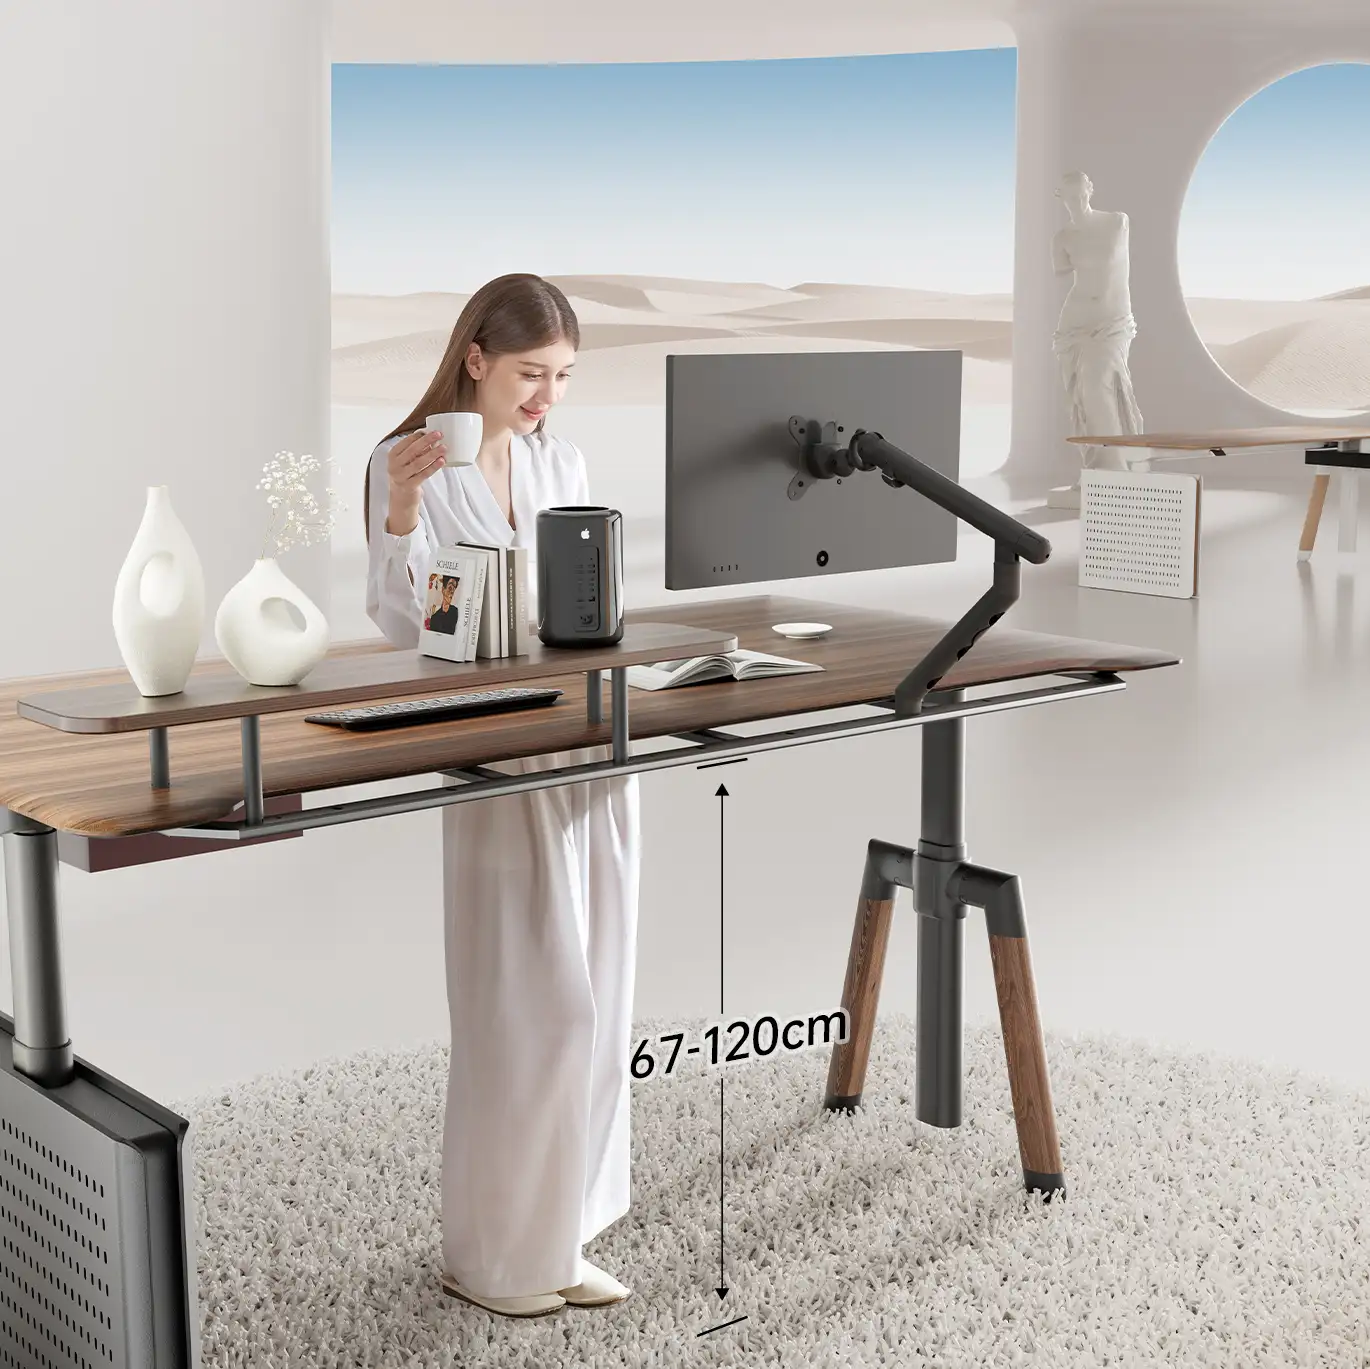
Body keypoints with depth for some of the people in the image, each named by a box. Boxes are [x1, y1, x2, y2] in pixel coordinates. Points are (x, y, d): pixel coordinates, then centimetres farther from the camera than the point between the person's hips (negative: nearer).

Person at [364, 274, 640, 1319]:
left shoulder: (562, 461, 11)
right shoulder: (411, 466, -6)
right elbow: (403, 623, -12)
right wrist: (400, 511, -26)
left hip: (595, 744, 6)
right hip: (499, 759, -6)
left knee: (594, 999, 9)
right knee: (534, 1005, -3)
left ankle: (558, 1237, 23)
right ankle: (494, 1253, 14)